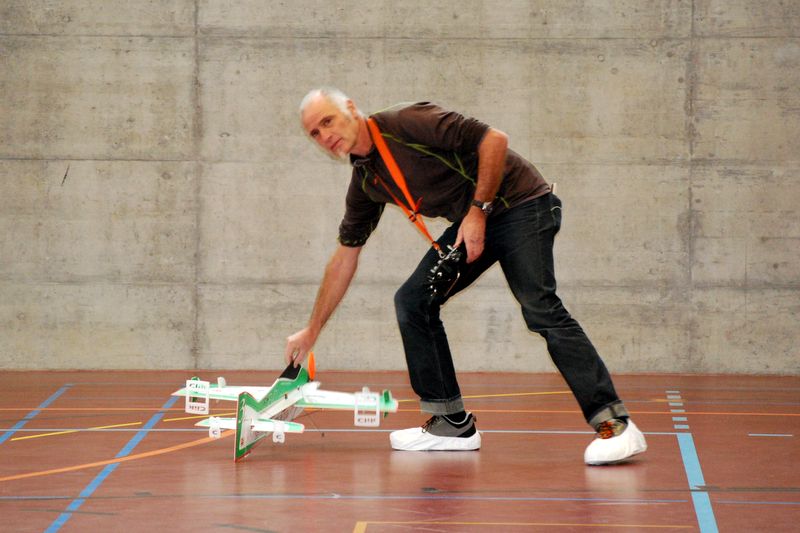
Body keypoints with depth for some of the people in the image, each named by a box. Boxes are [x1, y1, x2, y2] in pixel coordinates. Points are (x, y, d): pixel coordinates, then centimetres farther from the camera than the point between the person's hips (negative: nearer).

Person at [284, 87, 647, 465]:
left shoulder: (407, 123, -18)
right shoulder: (365, 182, 7)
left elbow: (494, 140, -21)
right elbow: (345, 256, 16)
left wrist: (478, 211, -20)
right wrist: (311, 331, 18)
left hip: (520, 203, -9)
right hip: (471, 222, 9)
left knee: (540, 308, -22)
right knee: (413, 301, 1)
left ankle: (615, 424, -25)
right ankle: (452, 424, 7)